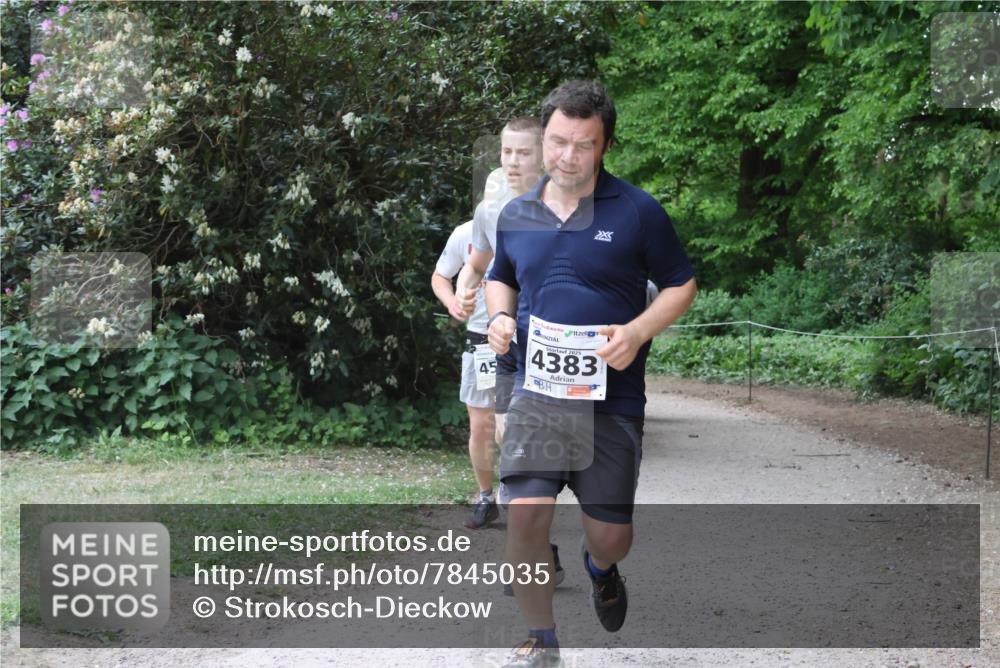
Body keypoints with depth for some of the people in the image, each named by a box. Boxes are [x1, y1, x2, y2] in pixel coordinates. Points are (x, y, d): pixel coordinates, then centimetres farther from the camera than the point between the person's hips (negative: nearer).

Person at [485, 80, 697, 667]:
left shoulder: (638, 211, -4)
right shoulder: (516, 215, 8)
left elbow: (682, 285, 3)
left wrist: (638, 331, -14)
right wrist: (500, 316, 3)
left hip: (612, 397, -2)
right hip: (536, 393, 2)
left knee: (610, 535, 4)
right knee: (526, 512, -14)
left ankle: (600, 568, 44)